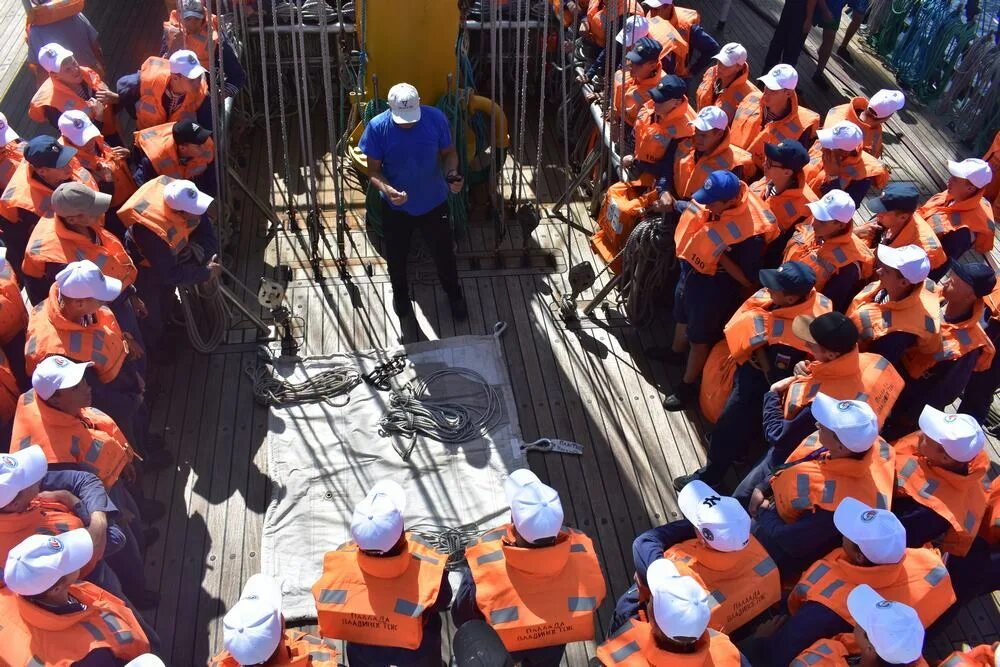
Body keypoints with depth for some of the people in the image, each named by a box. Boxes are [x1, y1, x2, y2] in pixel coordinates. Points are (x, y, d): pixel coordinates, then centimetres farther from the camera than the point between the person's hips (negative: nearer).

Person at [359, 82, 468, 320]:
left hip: (434, 202, 0)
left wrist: (452, 173, -26)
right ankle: (400, 292, 53)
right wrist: (387, 189, -35)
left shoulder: (436, 118, -20)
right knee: (396, 255, 21)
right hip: (396, 206, 0)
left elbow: (448, 152, -4)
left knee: (443, 252, 19)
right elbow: (373, 170, -14)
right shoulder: (377, 127, -22)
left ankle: (454, 294, 48)